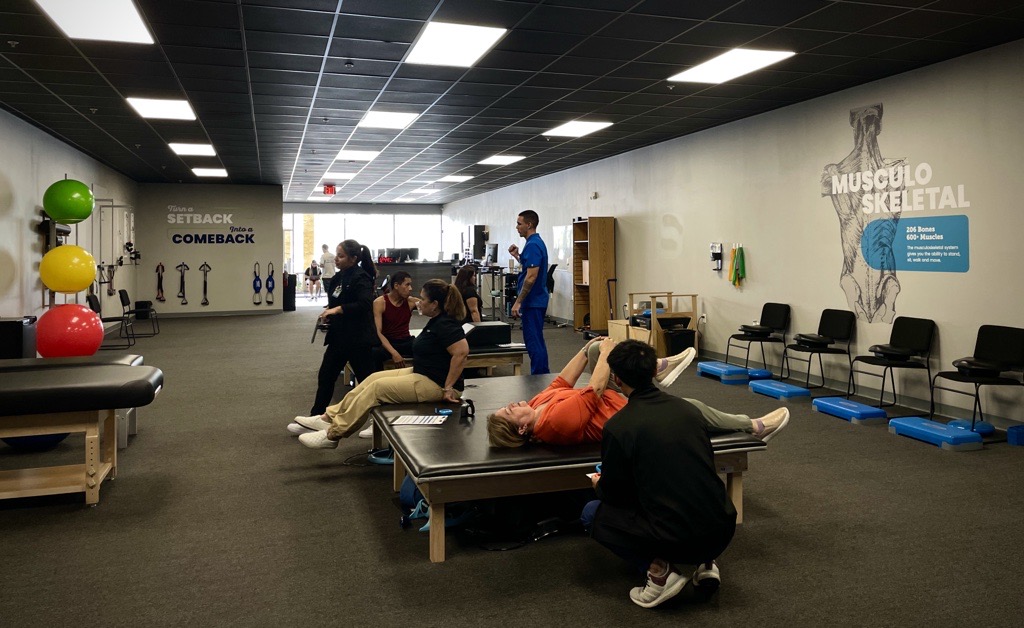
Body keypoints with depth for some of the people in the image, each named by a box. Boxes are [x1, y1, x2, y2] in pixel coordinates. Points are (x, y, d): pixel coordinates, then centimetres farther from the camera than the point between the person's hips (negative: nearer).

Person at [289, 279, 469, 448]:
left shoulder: (445, 325, -22)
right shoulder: (436, 321, 9)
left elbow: (461, 352, -33)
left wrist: (449, 388, -28)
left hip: (435, 384, -10)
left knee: (377, 387, -13)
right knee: (374, 378, 5)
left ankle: (333, 434, -6)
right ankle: (329, 418, 8)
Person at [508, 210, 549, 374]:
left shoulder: (532, 245, -18)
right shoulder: (537, 242, 14)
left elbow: (531, 276, -25)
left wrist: (518, 302, -22)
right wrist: (517, 256, 15)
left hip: (532, 301, -10)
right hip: (536, 300, 10)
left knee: (533, 341, -5)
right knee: (536, 340, 15)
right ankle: (543, 375, 21)